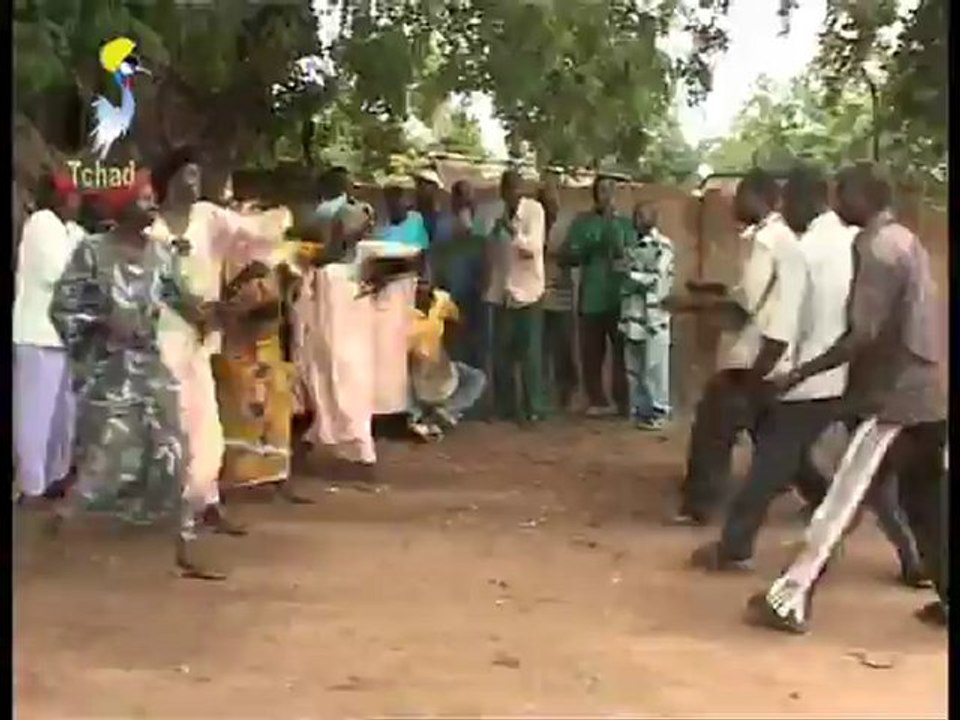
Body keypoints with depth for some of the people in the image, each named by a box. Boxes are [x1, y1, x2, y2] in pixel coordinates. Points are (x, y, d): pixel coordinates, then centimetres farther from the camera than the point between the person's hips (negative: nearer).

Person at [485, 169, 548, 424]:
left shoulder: (534, 209, -6)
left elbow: (534, 247, -15)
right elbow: (493, 250, 10)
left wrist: (514, 231, -28)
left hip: (527, 290, -4)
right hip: (501, 291, 4)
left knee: (530, 353, -2)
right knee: (502, 353, 7)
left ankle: (534, 408, 3)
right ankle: (505, 406, 16)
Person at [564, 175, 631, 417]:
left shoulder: (624, 223, 7)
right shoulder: (582, 222, 8)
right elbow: (570, 256, 3)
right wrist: (589, 247, -14)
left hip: (620, 297, 0)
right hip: (592, 298, 0)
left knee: (623, 350, -3)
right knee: (591, 354, 2)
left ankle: (622, 400, 5)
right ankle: (597, 401, 12)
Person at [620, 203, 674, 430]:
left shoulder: (663, 245, -6)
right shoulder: (631, 243, 13)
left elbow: (656, 279, -13)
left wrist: (631, 273, -13)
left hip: (654, 314, -6)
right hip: (632, 312, 6)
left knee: (654, 366, -3)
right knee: (633, 367, 9)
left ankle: (658, 411, 5)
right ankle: (638, 409, 18)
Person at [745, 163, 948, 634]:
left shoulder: (874, 247, -14)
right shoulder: (905, 241, 15)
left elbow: (865, 335, -21)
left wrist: (799, 374, -18)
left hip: (891, 397, -9)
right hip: (924, 395, 9)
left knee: (840, 503, -6)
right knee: (926, 503, 16)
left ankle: (790, 601, -2)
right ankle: (949, 600, 21)